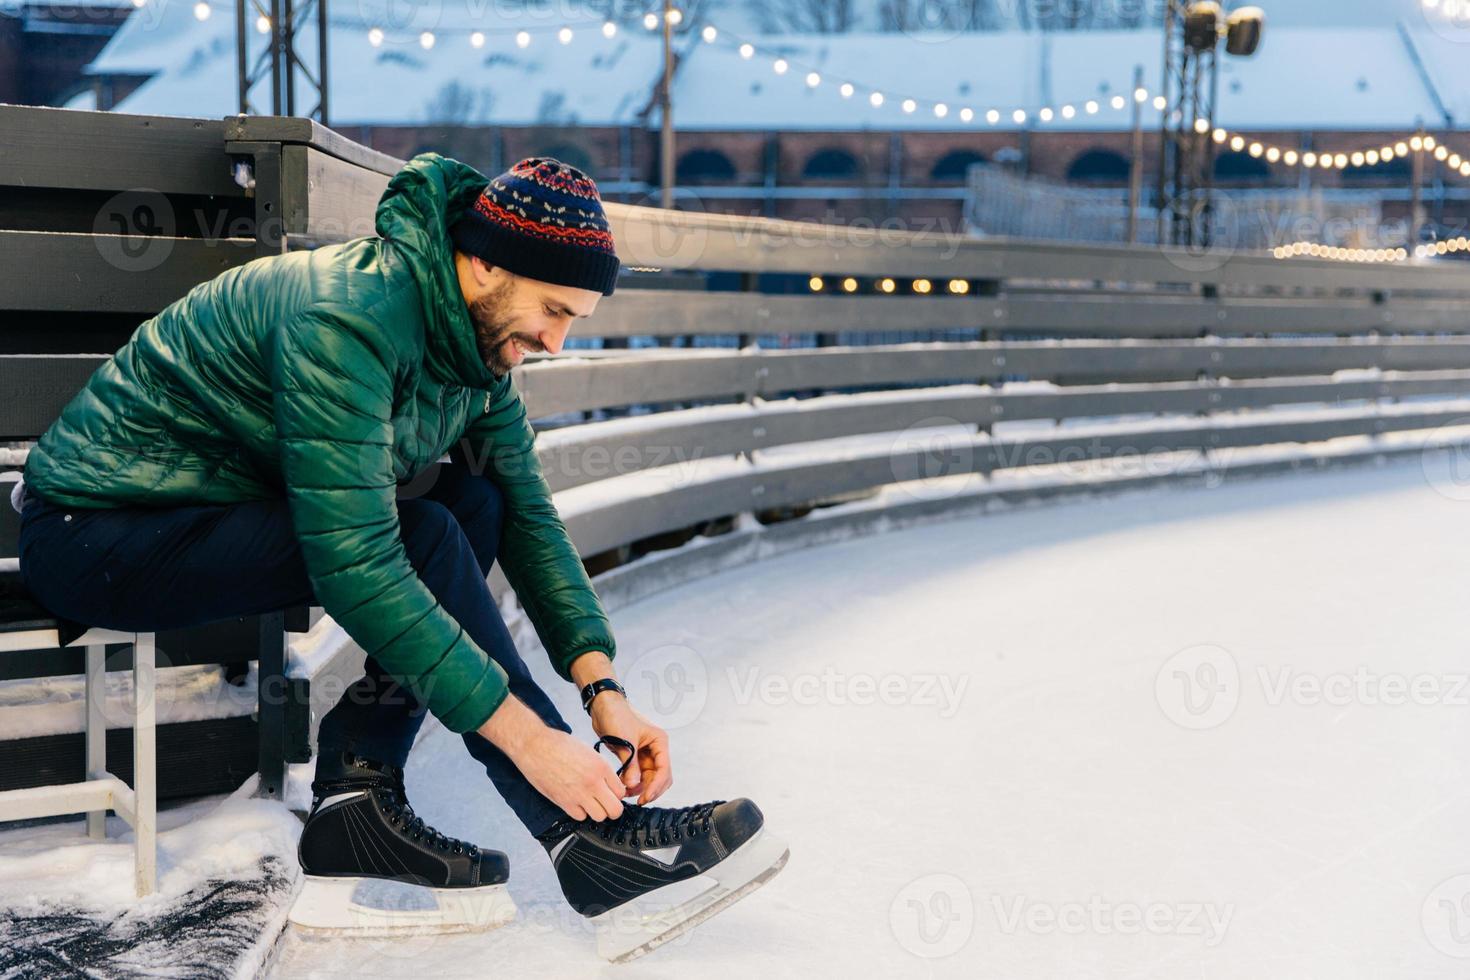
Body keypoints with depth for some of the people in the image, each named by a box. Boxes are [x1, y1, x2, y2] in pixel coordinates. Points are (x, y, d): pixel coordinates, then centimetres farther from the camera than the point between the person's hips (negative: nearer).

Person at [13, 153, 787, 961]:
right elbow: (353, 563, -35)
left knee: (476, 503, -8)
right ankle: (593, 848, -21)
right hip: (93, 535, -9)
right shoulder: (347, 318, -29)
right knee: (422, 537, -25)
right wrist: (526, 736, -34)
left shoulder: (481, 338, -1)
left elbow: (529, 514, 1)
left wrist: (602, 688, -11)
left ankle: (354, 799, -12)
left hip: (225, 499, 9)